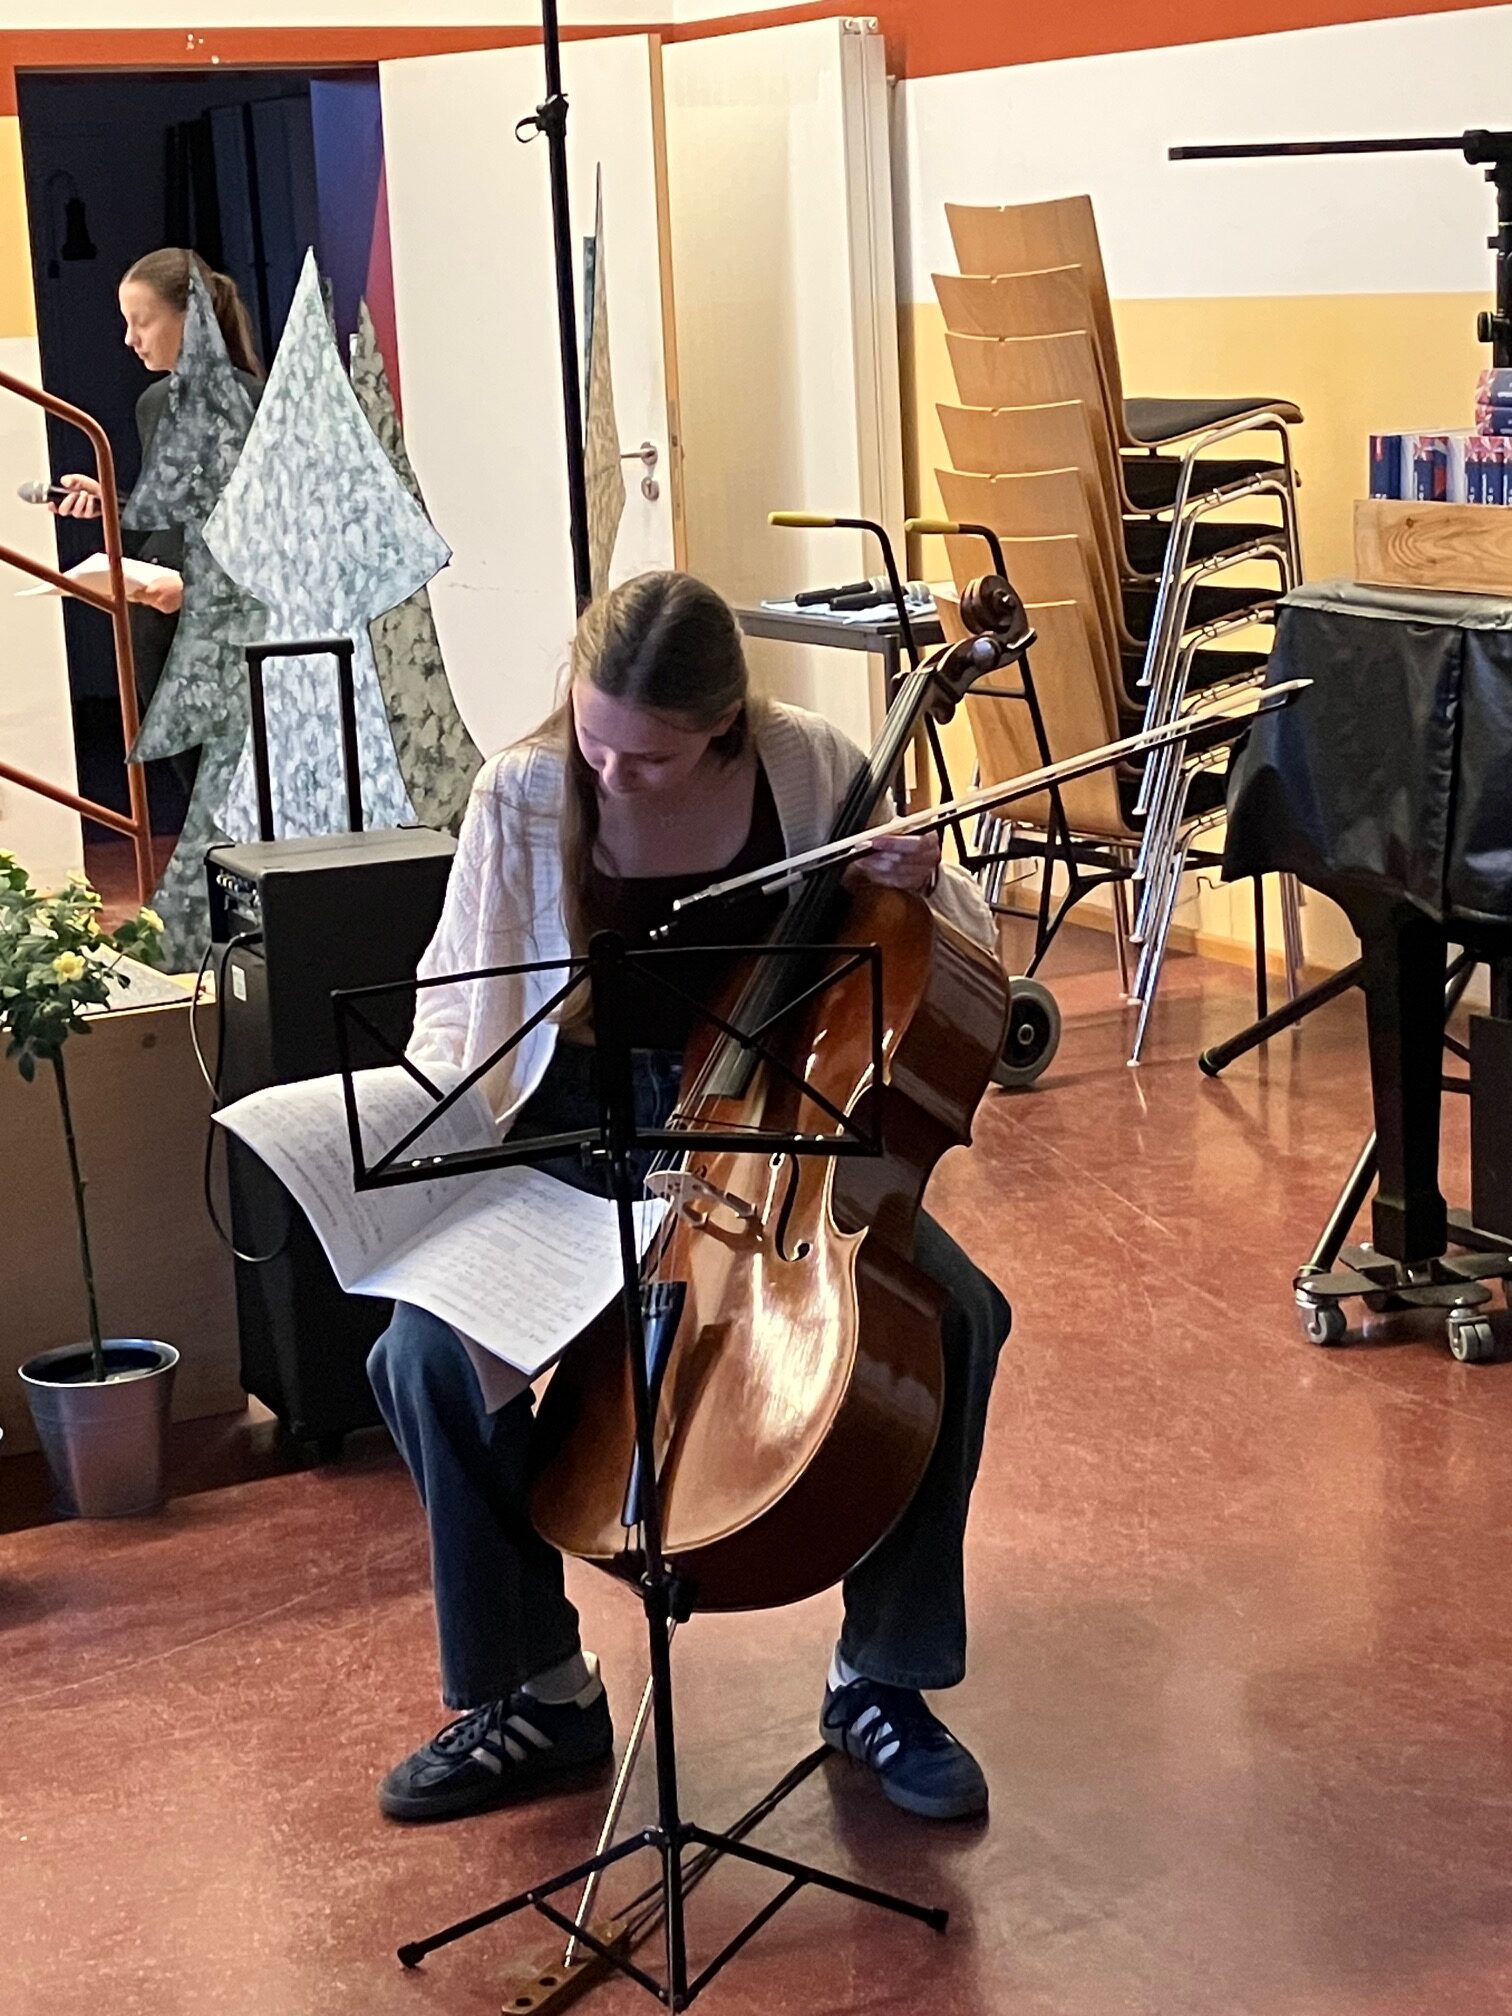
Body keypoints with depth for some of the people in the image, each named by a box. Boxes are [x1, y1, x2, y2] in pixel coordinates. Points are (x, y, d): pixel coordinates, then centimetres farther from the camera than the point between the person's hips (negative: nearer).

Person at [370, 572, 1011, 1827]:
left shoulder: (812, 769, -9)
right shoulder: (524, 796, -10)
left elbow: (967, 957, 3)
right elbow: (458, 1005, 1)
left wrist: (924, 888, -20)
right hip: (581, 1141, 0)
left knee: (957, 1318, -25)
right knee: (425, 1356, -25)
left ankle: (884, 1677, -3)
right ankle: (537, 1691, -2)